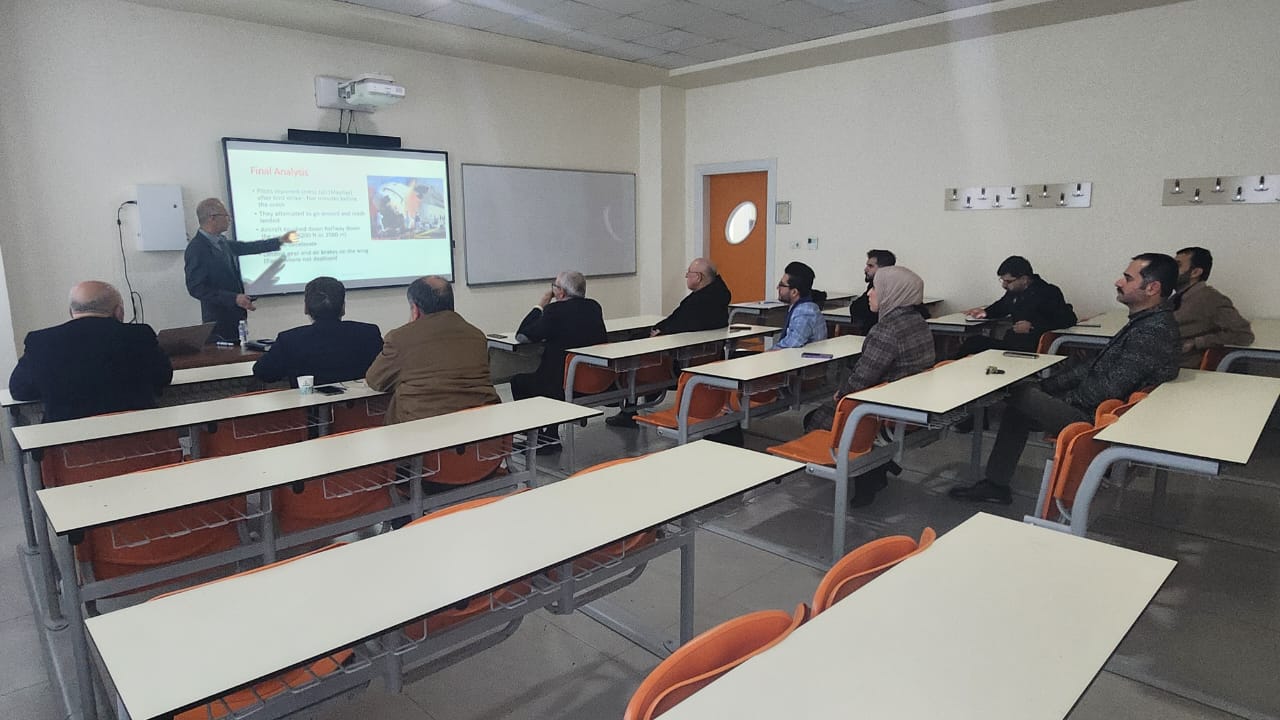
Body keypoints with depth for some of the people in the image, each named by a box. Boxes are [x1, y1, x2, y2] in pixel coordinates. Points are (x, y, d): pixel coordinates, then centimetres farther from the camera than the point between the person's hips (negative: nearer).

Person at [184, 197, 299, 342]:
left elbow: (247, 247, 24)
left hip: (235, 318, 8)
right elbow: (196, 288, -18)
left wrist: (280, 241, 29)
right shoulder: (196, 248, -15)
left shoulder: (221, 242, 8)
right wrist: (234, 298, -22)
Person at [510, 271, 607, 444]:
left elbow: (522, 334, -4)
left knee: (518, 381, 15)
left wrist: (541, 304, 3)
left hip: (566, 385, -7)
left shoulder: (555, 310, -16)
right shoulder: (594, 306, 3)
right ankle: (550, 434, 31)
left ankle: (547, 437, 18)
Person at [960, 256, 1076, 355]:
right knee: (975, 341, -19)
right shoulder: (1013, 291, 17)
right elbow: (1001, 306, 40)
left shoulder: (1048, 293, -4)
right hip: (1010, 344, 8)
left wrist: (1033, 326, -17)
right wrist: (985, 312, 18)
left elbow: (1070, 319, -12)